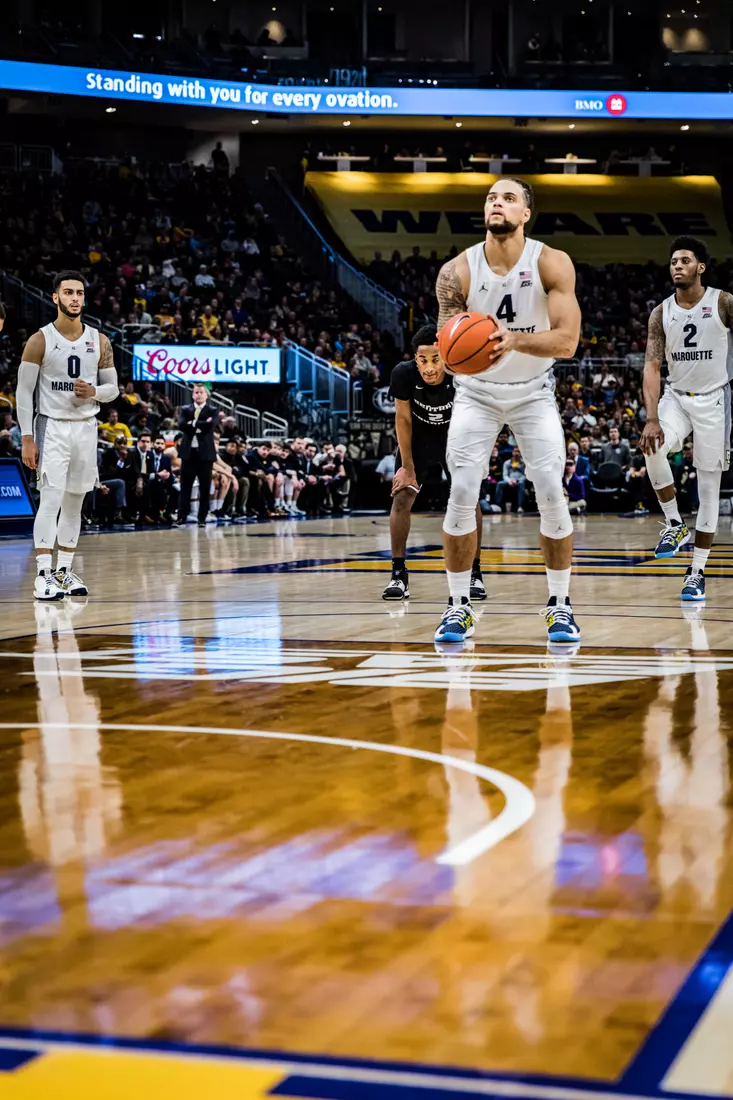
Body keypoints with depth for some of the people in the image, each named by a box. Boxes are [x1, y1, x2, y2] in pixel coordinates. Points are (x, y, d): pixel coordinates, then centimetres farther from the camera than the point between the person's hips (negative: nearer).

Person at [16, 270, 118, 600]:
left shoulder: (99, 341, 5)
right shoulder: (40, 340, -6)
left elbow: (112, 388, 10)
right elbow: (24, 391, -6)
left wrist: (94, 392, -13)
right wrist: (27, 438, -12)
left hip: (87, 427, 4)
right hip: (52, 427, -4)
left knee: (75, 502, 9)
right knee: (51, 498, -13)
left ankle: (64, 571, 17)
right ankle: (43, 576, -13)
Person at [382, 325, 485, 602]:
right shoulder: (403, 374, -30)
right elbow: (403, 419, -16)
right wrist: (408, 467, -12)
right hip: (417, 440, 1)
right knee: (401, 498, -8)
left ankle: (475, 574, 3)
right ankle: (398, 574, 0)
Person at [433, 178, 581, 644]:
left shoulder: (553, 265, -18)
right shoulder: (457, 271, -16)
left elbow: (567, 341, -25)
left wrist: (515, 340, -43)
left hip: (533, 392, 0)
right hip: (476, 392, 1)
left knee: (552, 494, -10)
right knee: (461, 494, -9)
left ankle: (561, 606, 6)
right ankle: (459, 606, 4)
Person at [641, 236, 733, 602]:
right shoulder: (661, 314, -2)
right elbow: (652, 367, -8)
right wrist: (652, 419, -21)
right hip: (675, 397, 2)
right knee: (653, 447, -29)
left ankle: (697, 572, 6)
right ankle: (674, 523, -9)